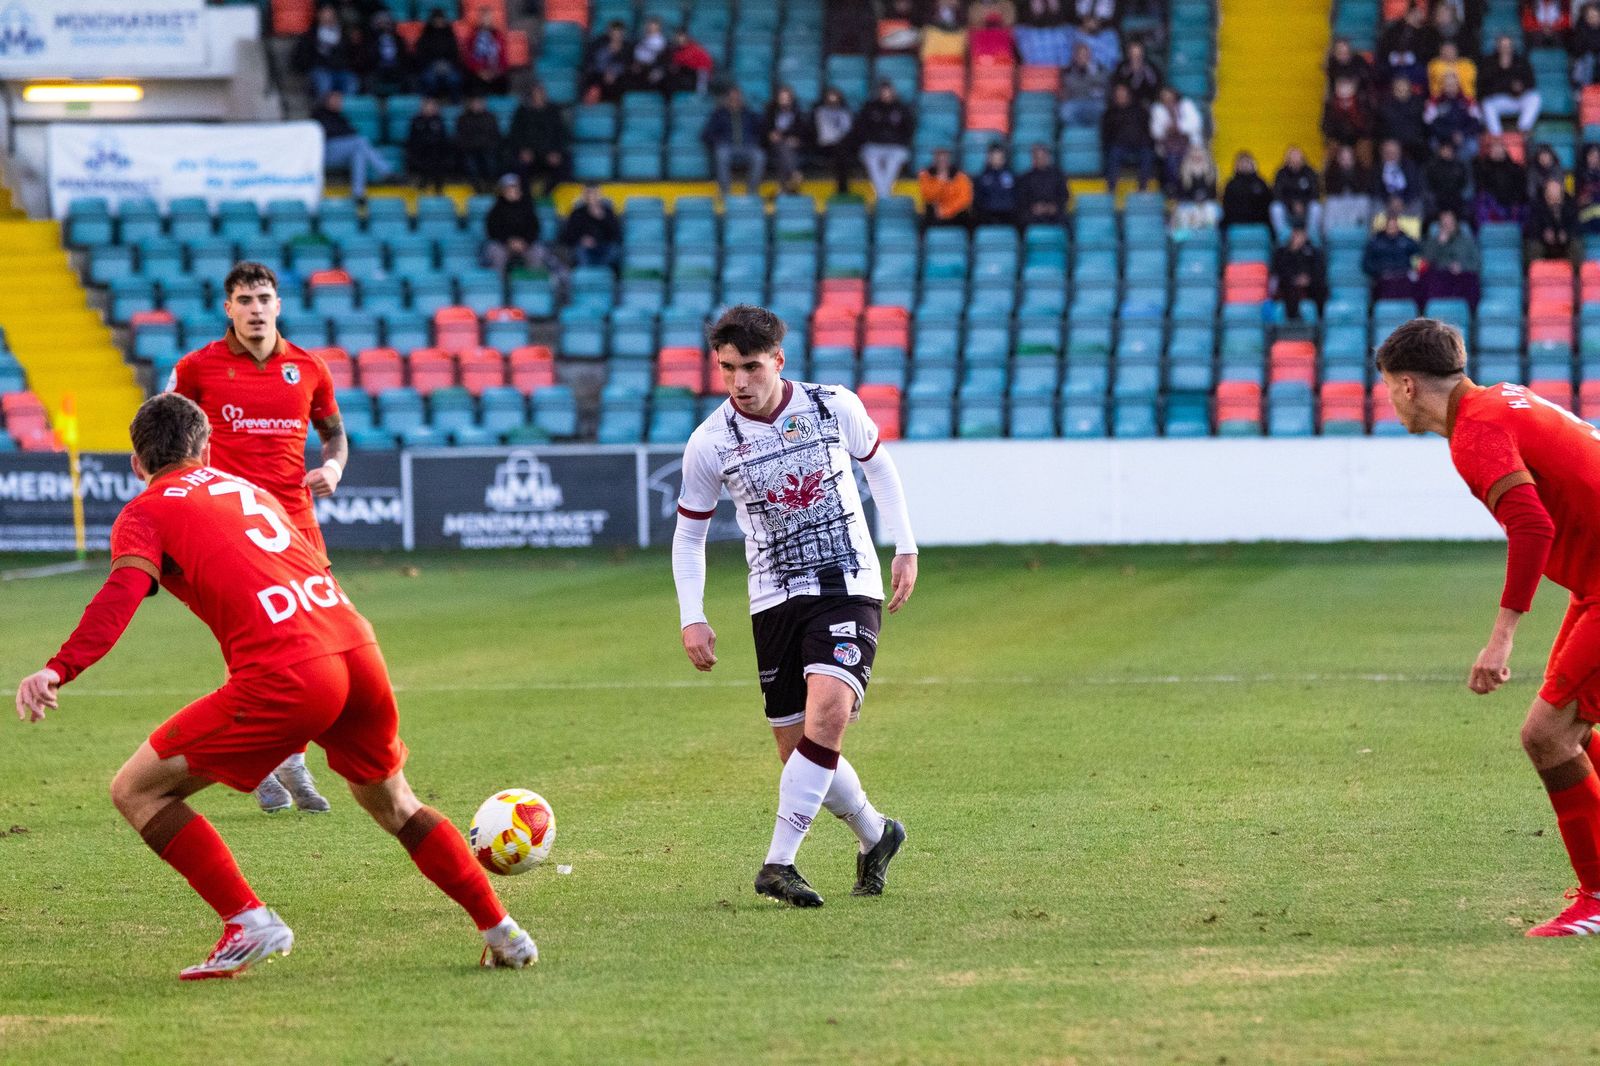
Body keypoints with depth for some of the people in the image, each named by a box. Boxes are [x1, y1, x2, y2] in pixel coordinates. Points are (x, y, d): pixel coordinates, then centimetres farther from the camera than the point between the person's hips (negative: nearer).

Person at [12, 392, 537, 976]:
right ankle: (502, 932, 31)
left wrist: (58, 670, -20)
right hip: (359, 651, 6)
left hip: (283, 676, -6)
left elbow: (123, 594, -9)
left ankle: (249, 923, -3)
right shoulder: (248, 489, 29)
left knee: (136, 791, 6)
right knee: (391, 802, 32)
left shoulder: (144, 513, 10)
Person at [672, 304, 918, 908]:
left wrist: (905, 548, 10)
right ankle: (875, 835, 32)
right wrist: (692, 618, -1)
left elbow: (878, 465, 15)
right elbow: (689, 534, 8)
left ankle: (779, 864, -22)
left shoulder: (834, 407, -5)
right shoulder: (710, 443, -5)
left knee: (827, 711, -25)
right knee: (799, 750, 3)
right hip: (776, 601, 2)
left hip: (849, 587, -2)